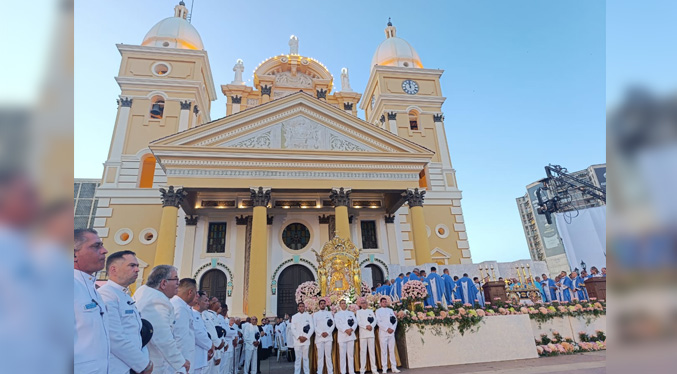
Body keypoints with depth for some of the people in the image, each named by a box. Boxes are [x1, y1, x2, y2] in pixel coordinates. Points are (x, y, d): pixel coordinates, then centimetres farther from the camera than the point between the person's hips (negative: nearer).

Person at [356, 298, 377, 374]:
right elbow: (359, 322, -3)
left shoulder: (370, 311, 15)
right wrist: (366, 326, -16)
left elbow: (374, 320, 6)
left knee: (372, 351, 3)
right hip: (363, 333, -2)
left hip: (371, 333, 2)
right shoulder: (358, 312, 8)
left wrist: (371, 326, -13)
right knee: (363, 351, -2)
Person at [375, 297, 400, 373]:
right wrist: (387, 329, -13)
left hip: (391, 332, 4)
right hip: (383, 333, -4)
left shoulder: (390, 310, 15)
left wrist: (393, 328, -7)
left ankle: (394, 367, 11)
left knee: (392, 350, 6)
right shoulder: (378, 311, 3)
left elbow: (395, 320, 8)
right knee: (384, 351, -2)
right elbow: (378, 322, -7)